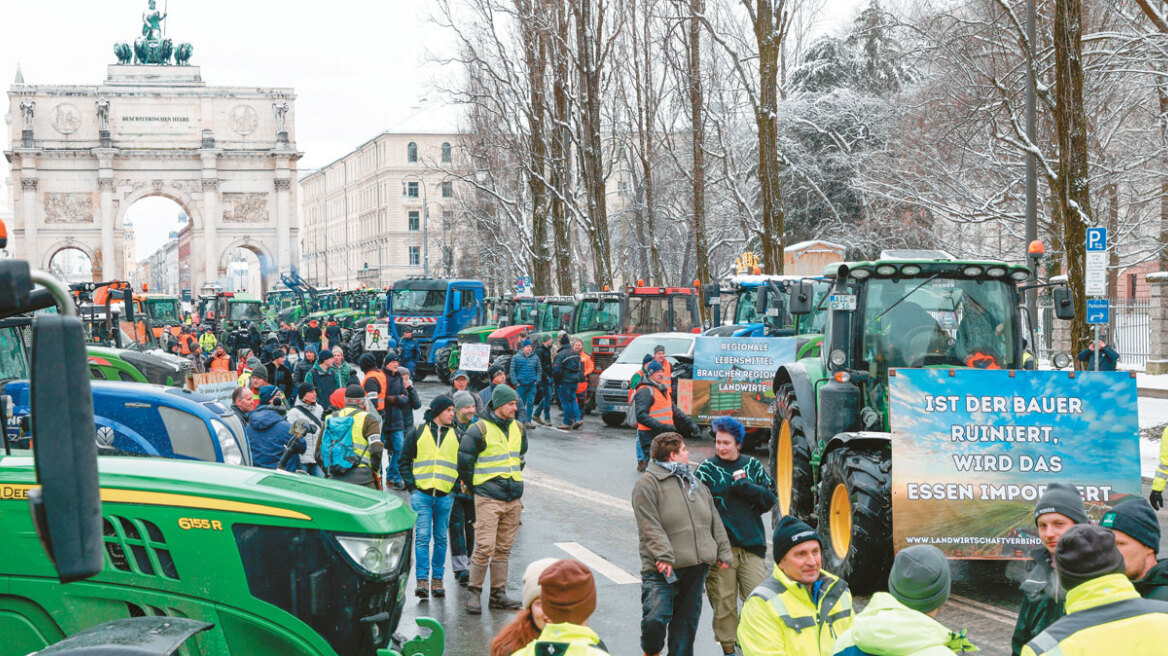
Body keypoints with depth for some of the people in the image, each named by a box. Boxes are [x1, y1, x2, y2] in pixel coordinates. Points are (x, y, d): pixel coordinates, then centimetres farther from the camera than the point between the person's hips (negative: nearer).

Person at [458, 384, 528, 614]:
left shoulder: (518, 429, 11)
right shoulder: (479, 430, -9)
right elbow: (464, 461, -4)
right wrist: (477, 486, 3)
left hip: (513, 499, 6)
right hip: (488, 499, -6)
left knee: (503, 549, 9)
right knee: (484, 547, -10)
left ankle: (498, 594, 16)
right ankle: (474, 592, 2)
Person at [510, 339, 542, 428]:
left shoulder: (535, 357, 8)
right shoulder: (516, 357, 1)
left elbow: (539, 370, 15)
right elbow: (512, 371, 1)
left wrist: (537, 380, 3)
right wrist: (515, 382, -6)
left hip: (532, 384, 2)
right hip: (521, 384, -2)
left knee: (531, 403, -3)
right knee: (521, 404, 2)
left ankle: (528, 421, 2)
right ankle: (521, 421, 10)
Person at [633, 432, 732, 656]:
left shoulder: (694, 483, 19)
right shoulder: (648, 482, -5)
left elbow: (714, 521, 22)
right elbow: (649, 526, -14)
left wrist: (722, 552, 15)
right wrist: (663, 556, -22)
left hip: (696, 567, 7)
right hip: (662, 570, -7)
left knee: (687, 620, 9)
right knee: (655, 619, -17)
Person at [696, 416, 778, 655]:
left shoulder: (753, 466, 11)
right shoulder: (706, 469, 2)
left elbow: (771, 498, 6)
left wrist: (747, 488, -9)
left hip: (752, 545, 2)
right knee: (724, 602, 1)